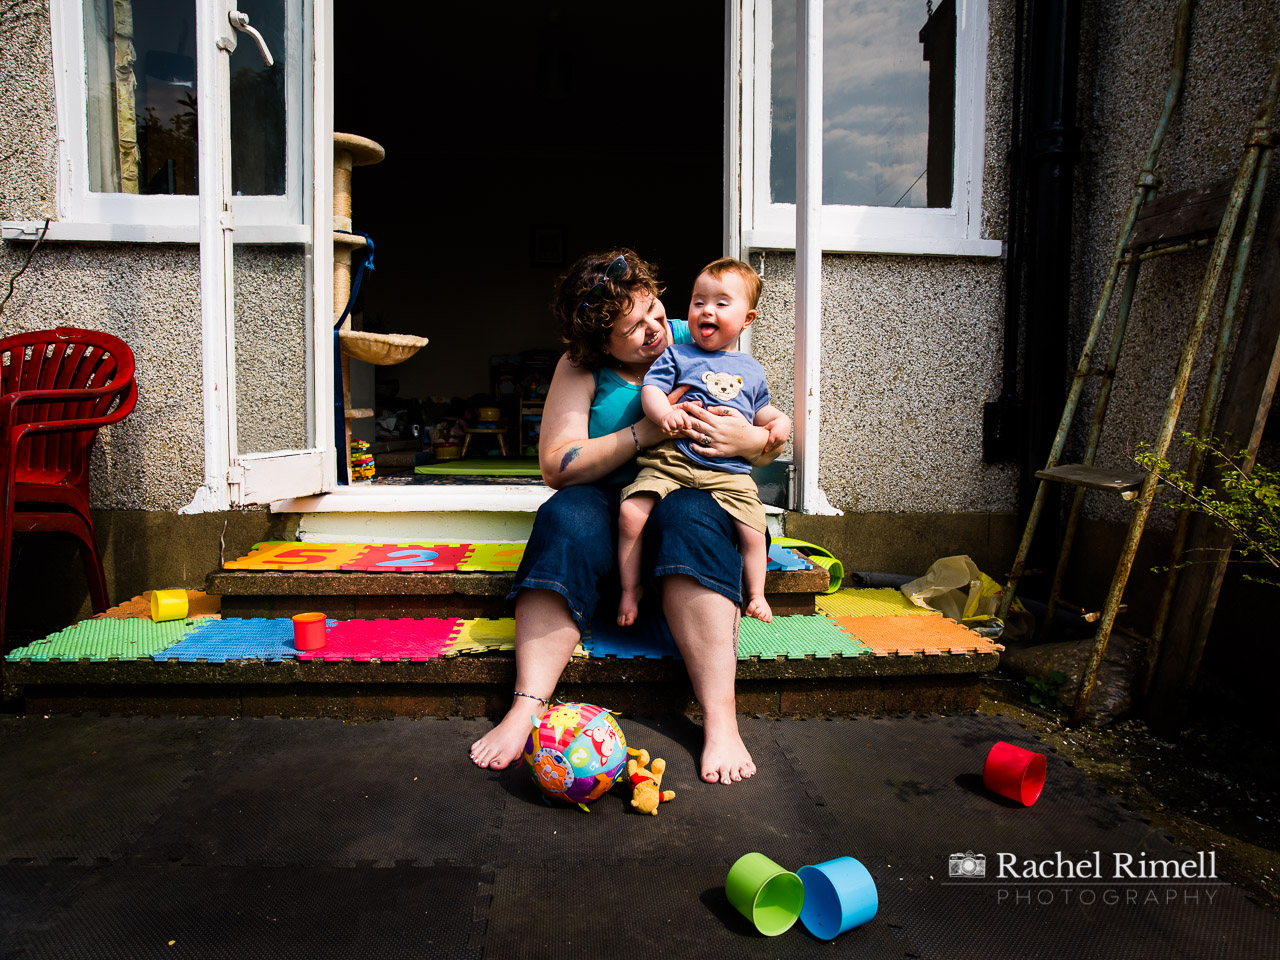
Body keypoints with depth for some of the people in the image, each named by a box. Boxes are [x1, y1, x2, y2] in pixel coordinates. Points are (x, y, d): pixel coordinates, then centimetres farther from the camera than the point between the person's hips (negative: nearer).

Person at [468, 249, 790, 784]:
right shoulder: (581, 368, 2)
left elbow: (774, 442, 8)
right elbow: (556, 465, -11)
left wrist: (750, 439, -18)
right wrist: (647, 430, -20)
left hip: (695, 495, 0)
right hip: (611, 501, 1)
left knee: (687, 518, -35)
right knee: (567, 519, -32)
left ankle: (721, 721, -40)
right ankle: (527, 707, -36)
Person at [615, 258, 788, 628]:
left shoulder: (751, 370, 21)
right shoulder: (676, 356, 11)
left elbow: (761, 409, 31)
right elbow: (650, 389, -1)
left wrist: (780, 421, 7)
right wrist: (665, 414, -23)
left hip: (729, 470, 2)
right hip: (670, 462, -2)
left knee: (753, 530, -13)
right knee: (631, 512, -19)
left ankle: (756, 594, 13)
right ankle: (630, 588, 0)